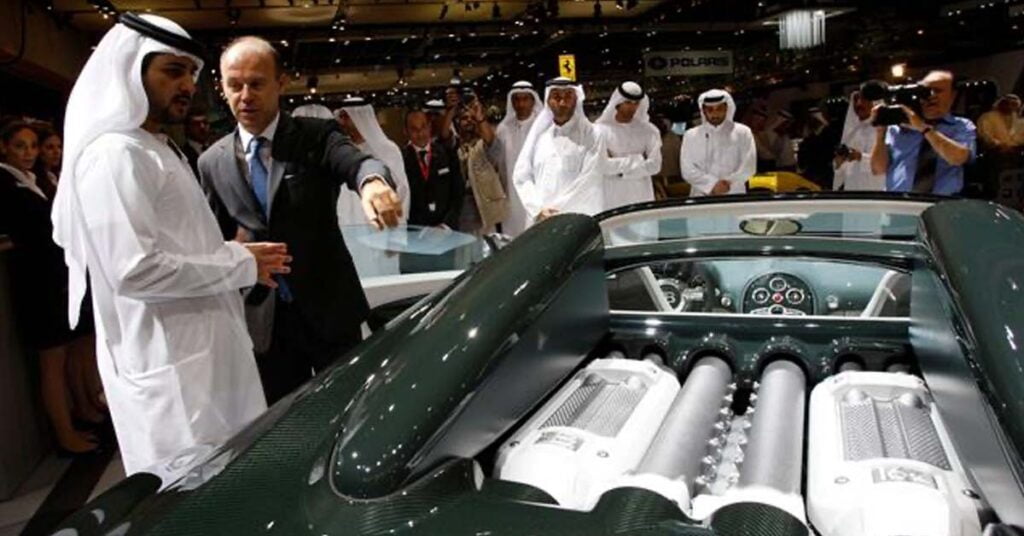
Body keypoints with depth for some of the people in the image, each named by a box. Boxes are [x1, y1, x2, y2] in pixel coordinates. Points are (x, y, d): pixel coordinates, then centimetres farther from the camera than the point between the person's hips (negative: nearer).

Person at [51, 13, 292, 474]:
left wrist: (232, 254, 7)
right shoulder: (114, 155, -16)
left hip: (200, 348, 10)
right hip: (169, 365, -10)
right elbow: (135, 270, -24)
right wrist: (239, 264, -16)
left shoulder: (161, 151, 16)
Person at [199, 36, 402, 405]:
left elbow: (356, 162, -27)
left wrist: (372, 181, -49)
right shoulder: (212, 162, 3)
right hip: (263, 319, 2)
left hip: (328, 309, -2)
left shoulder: (316, 136, -5)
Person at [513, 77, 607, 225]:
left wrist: (556, 212, -12)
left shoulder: (591, 135, 2)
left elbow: (589, 182, -7)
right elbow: (521, 176, 9)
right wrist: (539, 209, -6)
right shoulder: (538, 133, 13)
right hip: (540, 220, 3)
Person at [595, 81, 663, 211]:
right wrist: (636, 161, -7)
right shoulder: (601, 129, -2)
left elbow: (654, 165, -1)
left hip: (641, 194, 3)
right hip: (612, 195, -2)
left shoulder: (648, 130, 6)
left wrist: (618, 165, -6)